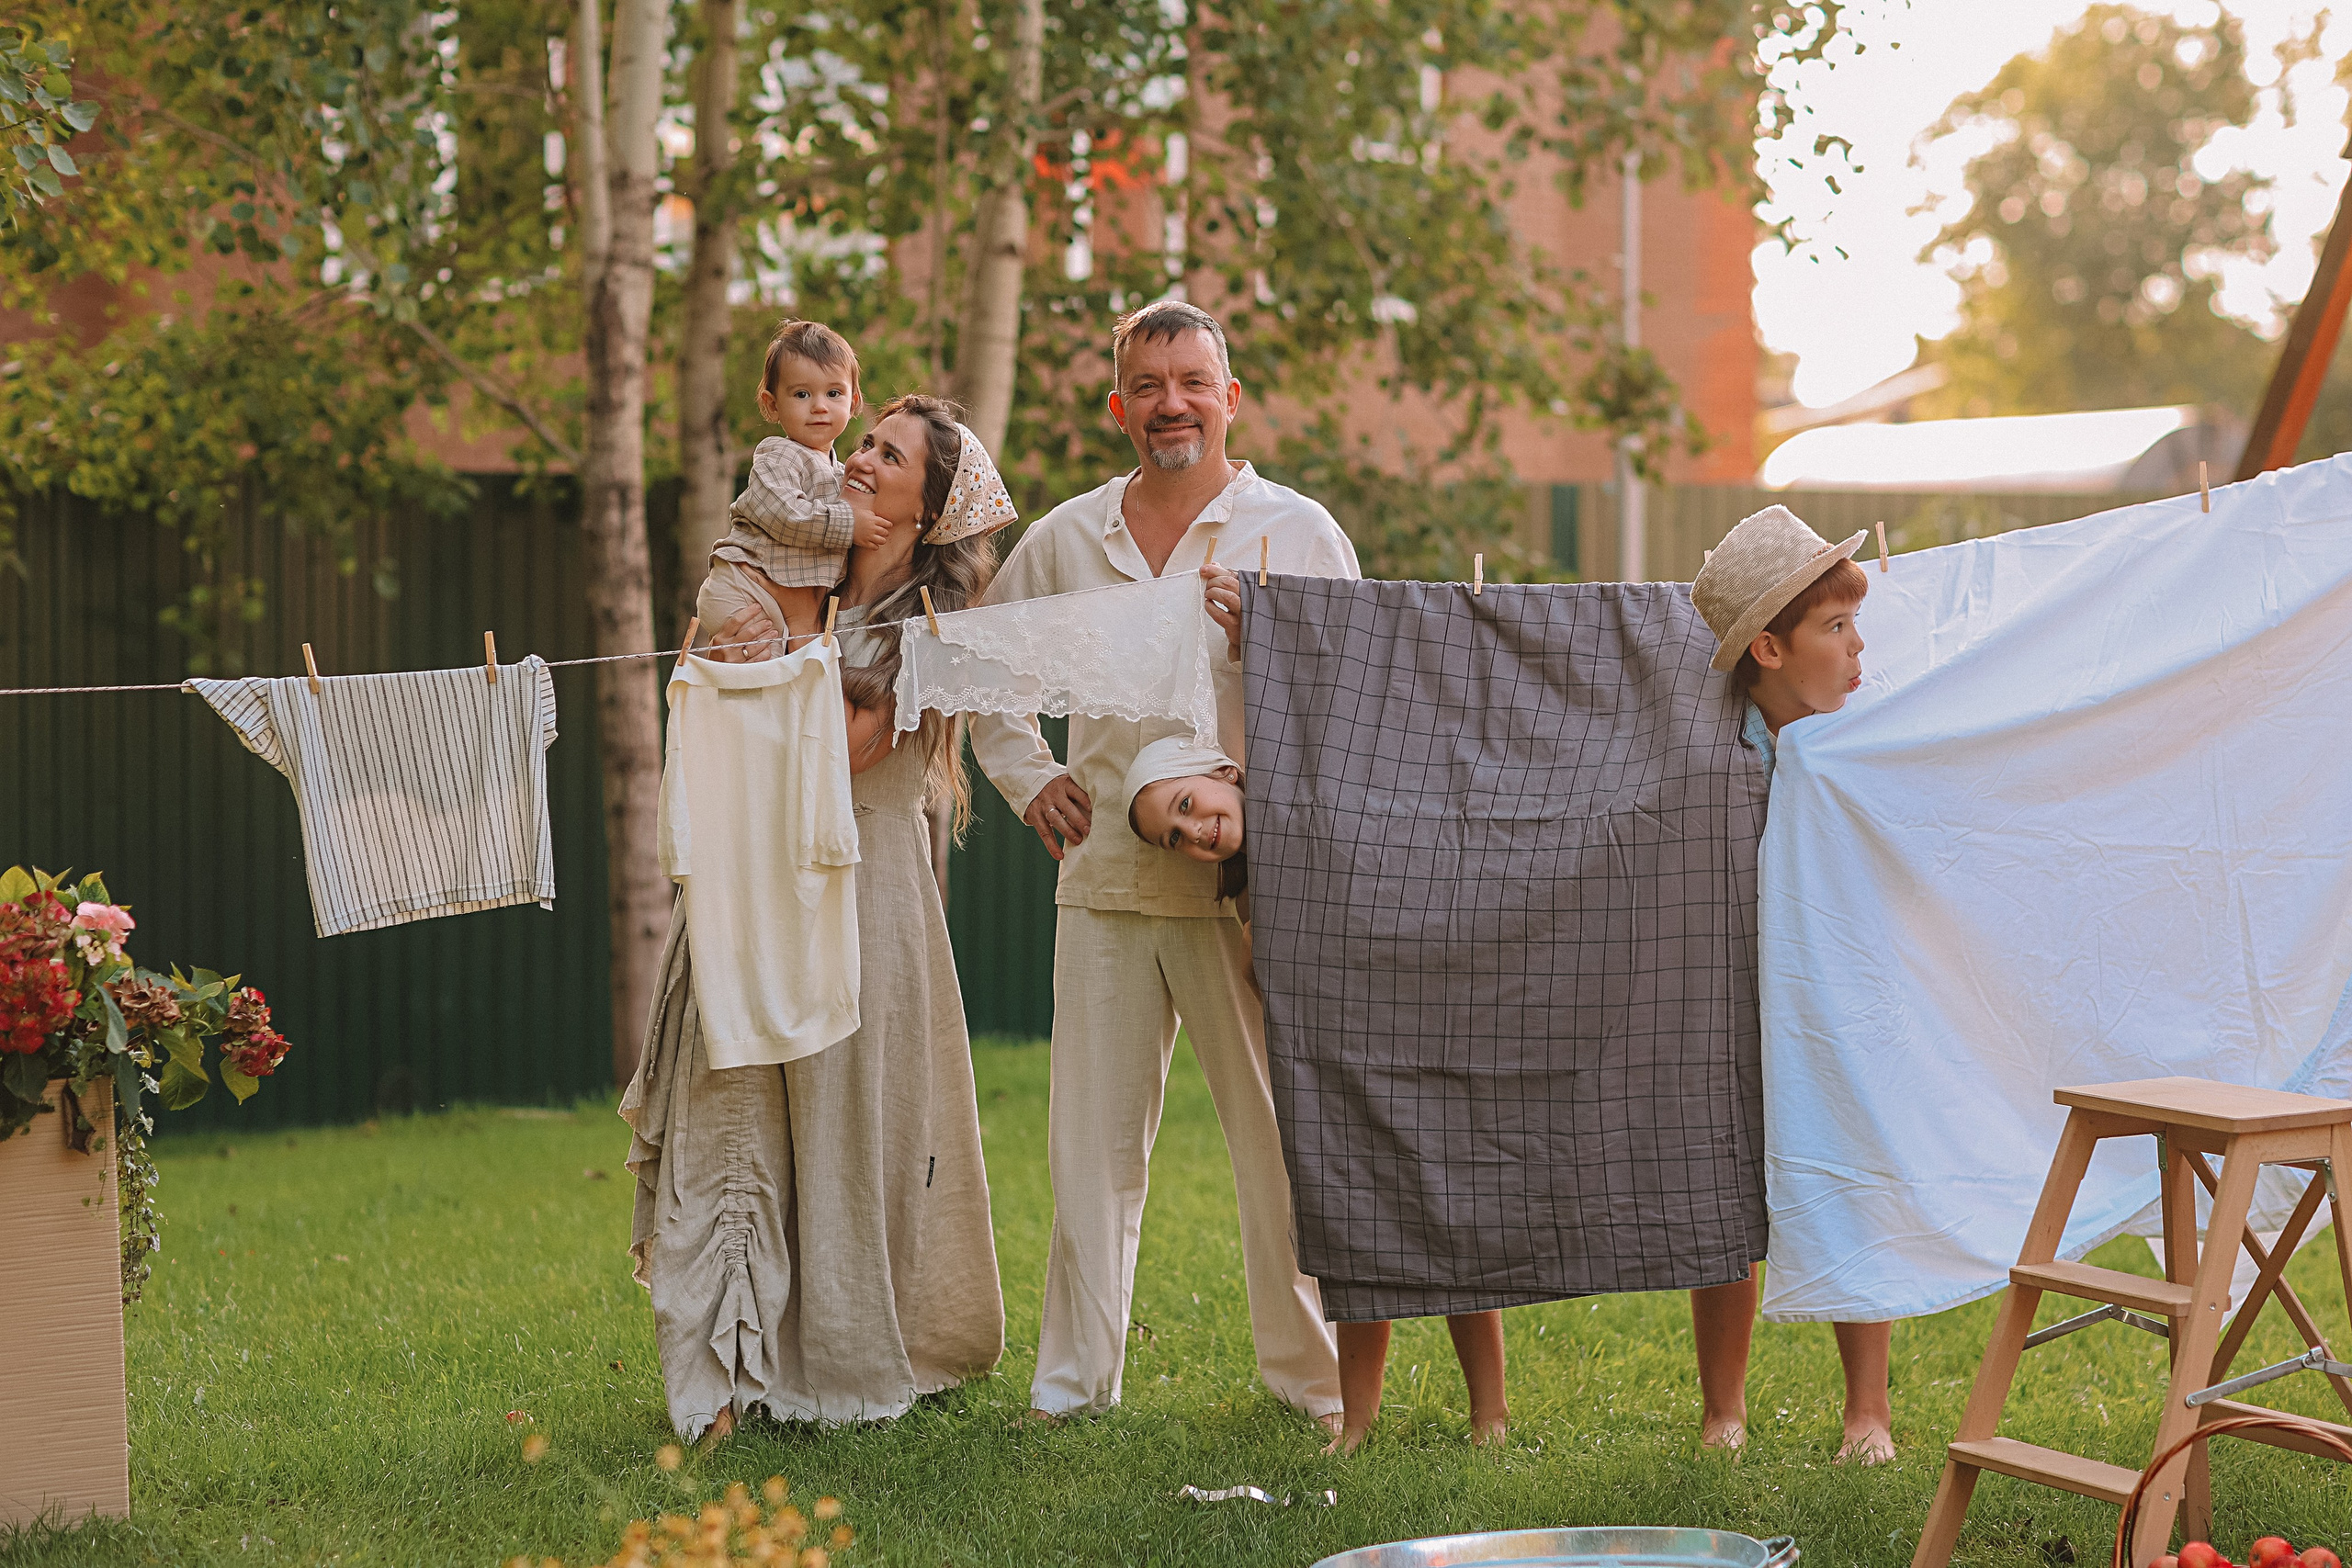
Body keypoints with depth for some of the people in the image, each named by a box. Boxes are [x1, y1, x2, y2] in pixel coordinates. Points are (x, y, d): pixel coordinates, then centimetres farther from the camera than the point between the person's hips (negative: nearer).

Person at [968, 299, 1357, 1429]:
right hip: (1104, 874, 3)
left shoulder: (1296, 531, 2)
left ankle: (1311, 1372, 11)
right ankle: (1074, 1371, 16)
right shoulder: (1063, 539, 11)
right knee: (1092, 1135, 7)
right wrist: (1028, 778, 12)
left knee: (1283, 1134, 0)